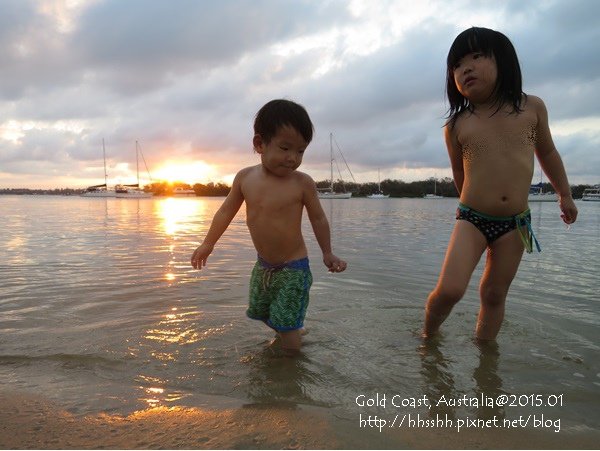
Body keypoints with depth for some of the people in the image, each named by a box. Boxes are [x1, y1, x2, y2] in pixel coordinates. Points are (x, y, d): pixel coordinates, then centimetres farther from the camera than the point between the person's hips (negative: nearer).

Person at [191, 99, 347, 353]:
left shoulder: (303, 183, -17)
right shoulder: (245, 177, -7)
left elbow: (318, 219, -3)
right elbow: (227, 211, 7)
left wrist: (327, 254, 3)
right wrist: (208, 244, 11)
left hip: (293, 268, -5)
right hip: (263, 265, 5)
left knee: (288, 327, -3)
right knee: (260, 313, 22)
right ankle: (285, 333, 46)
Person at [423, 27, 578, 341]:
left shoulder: (532, 108, 2)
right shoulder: (456, 126, -4)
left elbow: (547, 153, 17)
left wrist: (565, 195, 25)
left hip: (516, 223, 2)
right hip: (471, 219, -2)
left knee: (494, 294, 10)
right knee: (449, 289, -14)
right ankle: (428, 335, 12)